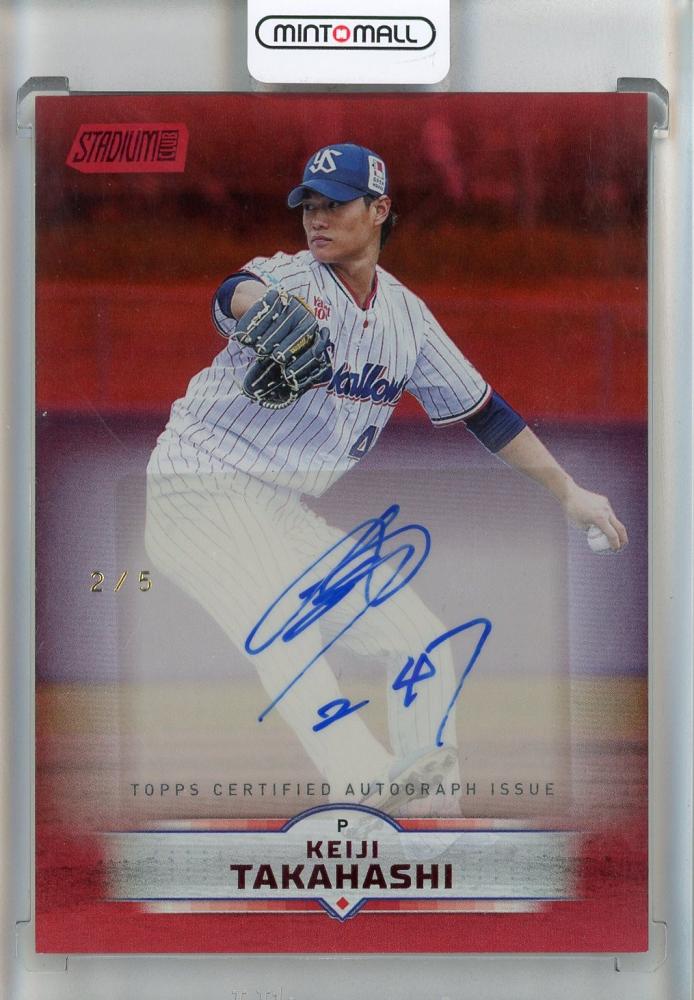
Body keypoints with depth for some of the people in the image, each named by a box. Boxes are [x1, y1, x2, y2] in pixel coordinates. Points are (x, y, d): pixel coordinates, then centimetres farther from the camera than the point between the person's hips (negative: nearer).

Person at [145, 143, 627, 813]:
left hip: (288, 514, 6)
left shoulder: (407, 316, 7)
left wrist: (567, 492, 15)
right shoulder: (292, 276, -10)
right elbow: (234, 293, -35)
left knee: (422, 645, 1)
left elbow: (481, 411, 15)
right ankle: (365, 782, -42)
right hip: (202, 489, -6)